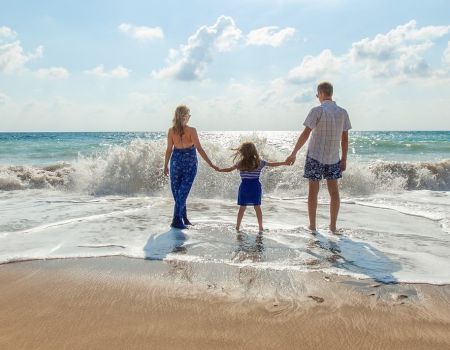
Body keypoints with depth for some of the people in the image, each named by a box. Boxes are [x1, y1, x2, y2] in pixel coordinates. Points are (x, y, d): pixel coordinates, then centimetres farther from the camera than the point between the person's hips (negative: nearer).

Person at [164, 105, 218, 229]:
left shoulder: (171, 131, -3)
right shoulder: (191, 130, -12)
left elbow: (169, 150, 0)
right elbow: (199, 149, -15)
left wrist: (165, 165, 11)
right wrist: (210, 164, -12)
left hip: (176, 161, 3)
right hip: (190, 163, -3)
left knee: (177, 191, 14)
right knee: (183, 191, 1)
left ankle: (184, 218, 23)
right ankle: (176, 220, -3)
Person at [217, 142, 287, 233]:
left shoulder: (240, 163, -2)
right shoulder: (259, 162, -1)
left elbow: (229, 169, 4)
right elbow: (272, 164, 3)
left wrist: (218, 169, 18)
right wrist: (284, 163, 12)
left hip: (244, 187, 0)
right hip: (255, 187, 0)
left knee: (242, 208, 9)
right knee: (257, 207, 7)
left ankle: (237, 226, 13)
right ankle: (260, 227, 9)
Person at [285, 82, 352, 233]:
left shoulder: (317, 111, -11)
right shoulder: (343, 112, 3)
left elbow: (305, 134, -14)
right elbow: (345, 138, 5)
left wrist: (294, 154, -9)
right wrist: (344, 159, 11)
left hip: (315, 156, -4)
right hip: (333, 158, 4)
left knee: (313, 191, 5)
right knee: (334, 191, 11)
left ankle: (312, 225, 10)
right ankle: (333, 226, 14)